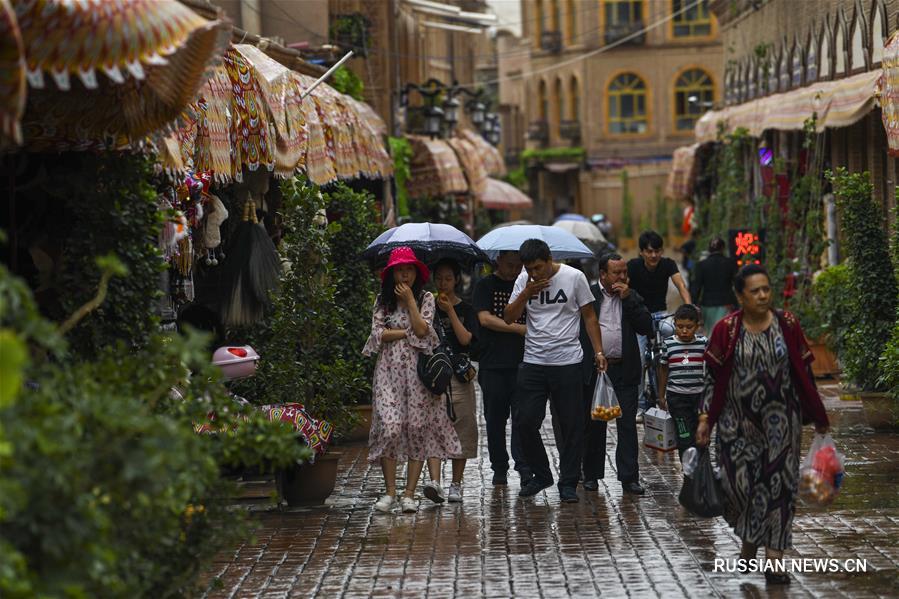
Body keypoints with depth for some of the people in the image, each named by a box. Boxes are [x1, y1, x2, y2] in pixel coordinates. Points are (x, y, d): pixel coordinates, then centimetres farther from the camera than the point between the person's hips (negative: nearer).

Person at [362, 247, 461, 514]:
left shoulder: (426, 298, 7)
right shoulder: (382, 301, 11)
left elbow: (423, 330, -8)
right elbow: (377, 333, -1)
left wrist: (410, 300, -8)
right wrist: (408, 333, -6)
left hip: (417, 370, 0)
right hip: (389, 369, 0)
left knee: (417, 428, -3)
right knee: (389, 427, -12)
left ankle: (409, 494, 1)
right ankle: (390, 491, -3)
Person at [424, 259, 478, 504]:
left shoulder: (465, 309, 7)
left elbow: (466, 338, -6)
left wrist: (450, 311, -9)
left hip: (458, 375, 0)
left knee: (461, 428, 3)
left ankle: (456, 485, 13)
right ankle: (434, 481, -24)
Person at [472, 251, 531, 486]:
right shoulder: (485, 286, 4)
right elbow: (485, 319, -8)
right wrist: (520, 329, -11)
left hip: (522, 362, 1)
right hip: (493, 364, -1)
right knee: (495, 418, 5)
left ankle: (524, 467, -10)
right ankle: (499, 469, 15)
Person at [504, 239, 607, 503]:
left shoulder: (574, 277, -4)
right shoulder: (524, 281, 5)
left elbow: (589, 316, 3)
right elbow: (509, 318, 2)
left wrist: (598, 351, -4)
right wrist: (526, 293, -12)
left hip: (567, 363, -3)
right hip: (533, 363, 3)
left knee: (571, 425, 1)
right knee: (526, 422, -1)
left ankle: (568, 483, 10)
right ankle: (540, 475, 19)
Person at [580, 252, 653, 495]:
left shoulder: (632, 298, 9)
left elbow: (647, 327, -3)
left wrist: (628, 299, -9)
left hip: (624, 371, 1)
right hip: (593, 369, -1)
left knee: (627, 424, -2)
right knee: (593, 424, 7)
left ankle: (629, 477, 1)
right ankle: (592, 475, 17)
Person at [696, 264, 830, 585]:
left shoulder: (787, 325, -2)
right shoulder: (726, 330, -5)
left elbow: (804, 373, 4)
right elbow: (713, 377, 1)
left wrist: (817, 417, 9)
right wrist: (705, 419, -3)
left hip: (780, 422, 1)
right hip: (739, 422, -1)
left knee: (779, 484, -1)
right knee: (738, 482, -2)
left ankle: (773, 559, 3)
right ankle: (748, 540, 27)